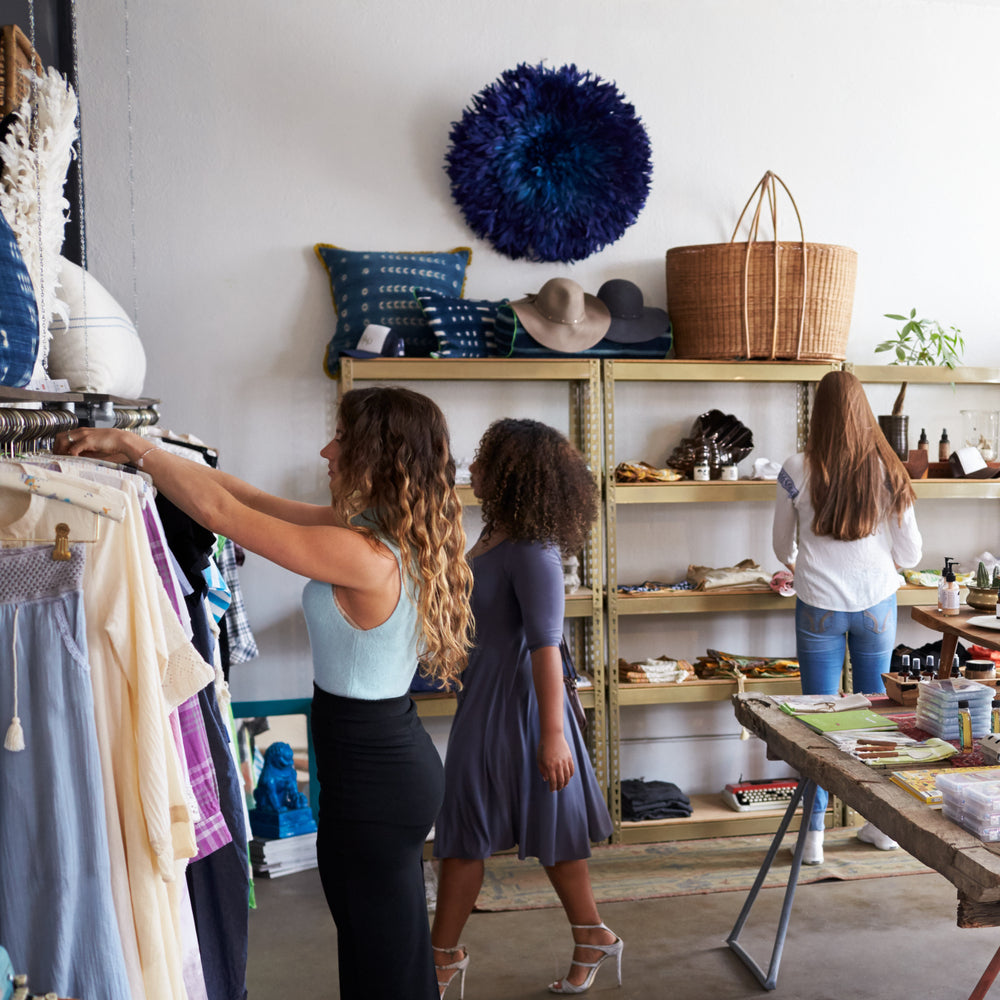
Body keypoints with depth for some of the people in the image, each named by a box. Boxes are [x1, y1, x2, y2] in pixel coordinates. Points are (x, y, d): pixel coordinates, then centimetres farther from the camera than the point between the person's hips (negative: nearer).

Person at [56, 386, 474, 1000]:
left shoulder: (363, 557, -26)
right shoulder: (396, 535, 2)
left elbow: (220, 511, -21)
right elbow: (249, 498, 5)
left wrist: (134, 445, -9)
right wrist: (141, 454, 5)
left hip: (370, 785, -9)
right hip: (402, 763, 9)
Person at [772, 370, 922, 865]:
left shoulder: (798, 471, -9)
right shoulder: (887, 470, -6)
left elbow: (782, 546, 5)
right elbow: (910, 553, 1)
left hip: (819, 606, -2)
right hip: (877, 602, 2)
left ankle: (814, 837, 13)